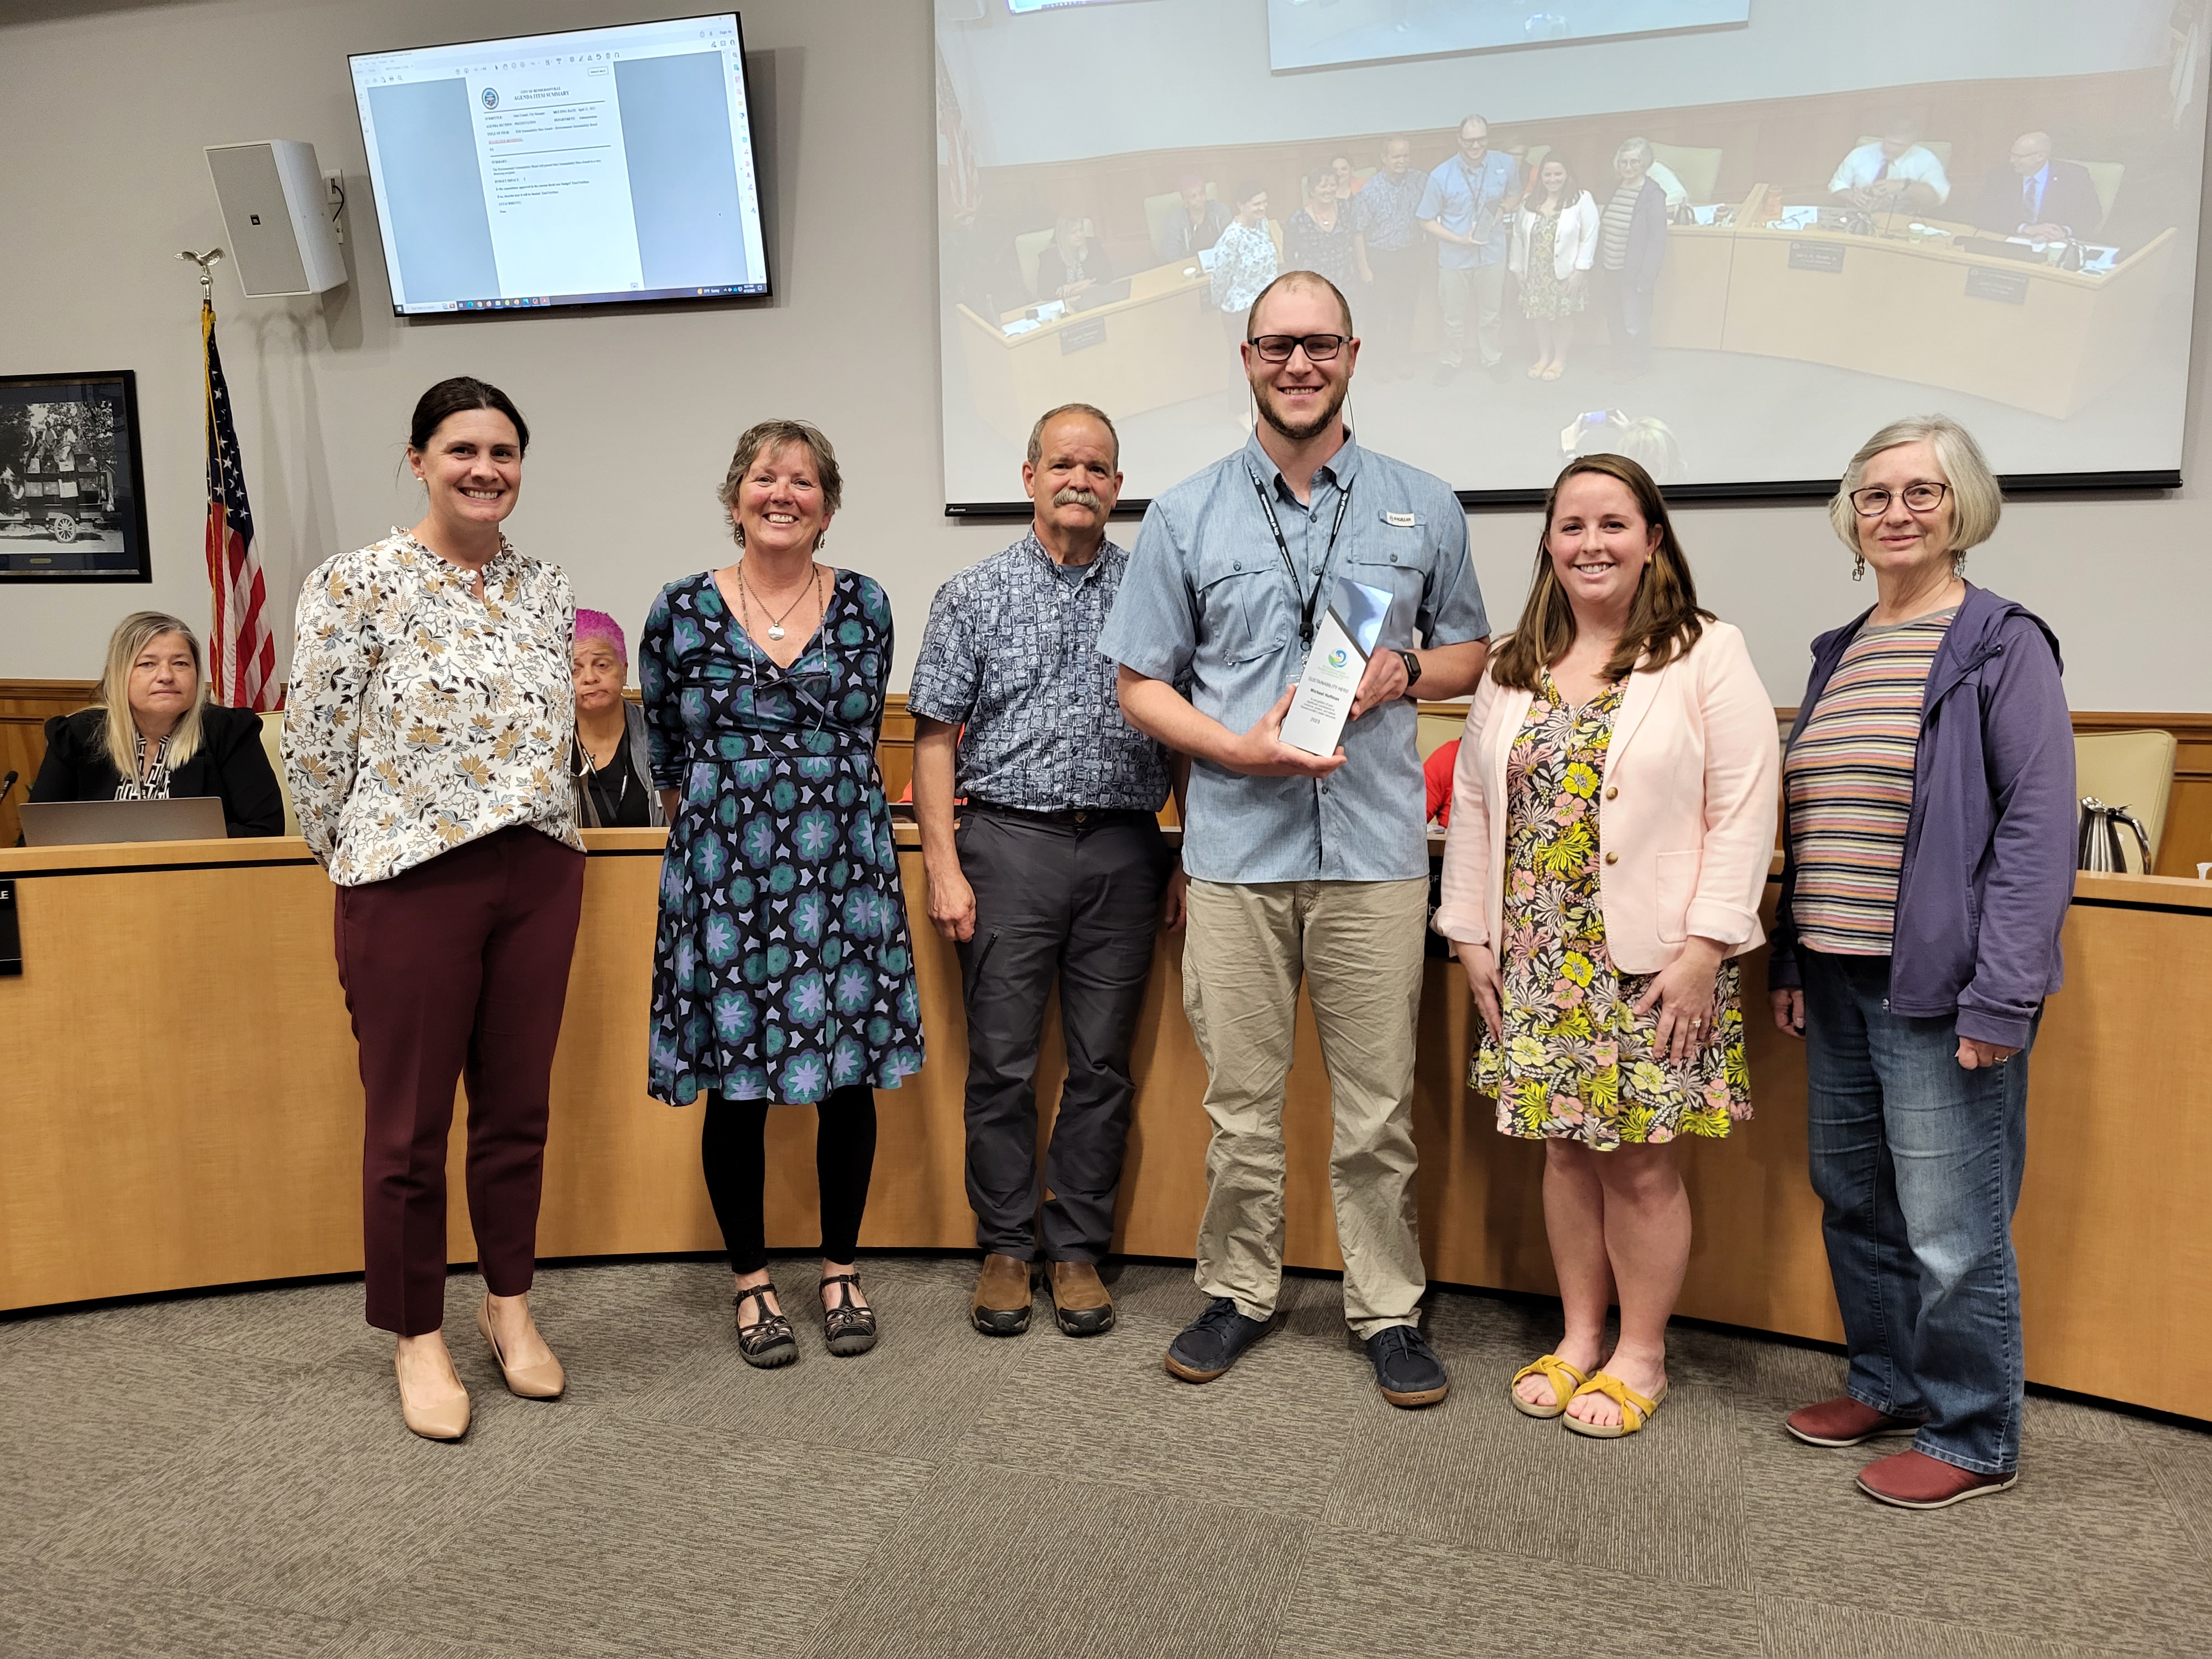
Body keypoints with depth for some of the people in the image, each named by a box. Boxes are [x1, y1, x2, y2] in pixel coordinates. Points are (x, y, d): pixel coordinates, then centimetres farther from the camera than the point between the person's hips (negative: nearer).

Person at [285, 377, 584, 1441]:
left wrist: (532, 829, 15)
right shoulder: (357, 585, -7)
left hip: (539, 874, 5)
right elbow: (315, 745, -5)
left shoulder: (546, 591, 8)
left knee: (519, 1106, 13)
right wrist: (351, 856, 3)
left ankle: (509, 1304, 31)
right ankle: (418, 1335, 24)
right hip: (408, 879, -4)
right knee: (410, 1122, 6)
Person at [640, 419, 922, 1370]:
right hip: (722, 868, -1)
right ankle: (751, 1280, 22)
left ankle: (841, 1269, 23)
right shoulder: (681, 610, 2)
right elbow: (665, 755, 11)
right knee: (735, 1084, 5)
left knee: (851, 1075, 5)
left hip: (841, 863, 1)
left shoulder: (864, 606, 5)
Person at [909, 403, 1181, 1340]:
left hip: (1123, 848, 1)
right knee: (1002, 1062, 3)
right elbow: (936, 737, 2)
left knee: (1102, 1063, 6)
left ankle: (1077, 1247, 19)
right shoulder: (974, 596, 5)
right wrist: (944, 867, -6)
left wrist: (1188, 860, 3)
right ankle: (1006, 1247, 18)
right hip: (1009, 840, -1)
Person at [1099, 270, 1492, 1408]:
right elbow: (1142, 684, 6)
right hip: (1237, 847, 0)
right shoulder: (1185, 517, 6)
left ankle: (1388, 1310, 22)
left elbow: (1471, 652, 17)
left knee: (1378, 1105, 6)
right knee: (1241, 1101, 9)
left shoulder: (1424, 510, 9)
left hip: (1377, 849, 0)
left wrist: (1405, 671, -6)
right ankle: (1238, 1293, 27)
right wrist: (1239, 748, -11)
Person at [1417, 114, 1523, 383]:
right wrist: (1458, 239, -22)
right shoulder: (1441, 176, -19)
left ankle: (1492, 358, 44)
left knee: (1489, 312, 21)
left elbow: (1515, 195, 9)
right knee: (1454, 316, 17)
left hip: (1492, 253, 2)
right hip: (1455, 257, -2)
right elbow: (1426, 220, -10)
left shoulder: (1505, 164, -11)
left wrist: (1503, 209, -14)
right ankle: (1451, 361, 41)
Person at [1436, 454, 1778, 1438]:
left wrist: (1704, 950, -14)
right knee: (1566, 1147, 11)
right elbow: (1473, 803, 12)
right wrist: (1471, 935, 7)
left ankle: (1640, 1356, 21)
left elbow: (1743, 813, -9)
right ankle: (1578, 1338, 28)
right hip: (1538, 960, 4)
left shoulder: (1708, 656, -4)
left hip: (1652, 963, -4)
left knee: (1642, 1163, 3)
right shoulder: (1513, 669, 11)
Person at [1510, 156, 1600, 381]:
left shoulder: (1581, 200, -8)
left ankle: (1560, 360, 20)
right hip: (1536, 272, 4)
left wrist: (1580, 269, -15)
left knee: (1563, 315, 5)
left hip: (1565, 272, -4)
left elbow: (1589, 237, -11)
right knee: (1540, 315, 10)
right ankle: (1544, 357, 26)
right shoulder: (1530, 202, 5)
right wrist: (1517, 267, 6)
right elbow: (1519, 236, 8)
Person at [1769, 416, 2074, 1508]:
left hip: (1939, 985, -7)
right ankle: (1887, 1385, 33)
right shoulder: (1839, 653, 15)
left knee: (1949, 1225, 0)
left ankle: (1972, 1437, 17)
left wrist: (2001, 995, -18)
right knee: (1853, 1202, 15)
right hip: (1840, 979, 7)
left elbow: (2040, 826, -12)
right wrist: (1790, 960, 13)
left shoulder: (2002, 645, -6)